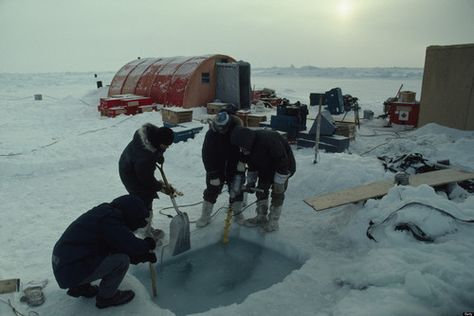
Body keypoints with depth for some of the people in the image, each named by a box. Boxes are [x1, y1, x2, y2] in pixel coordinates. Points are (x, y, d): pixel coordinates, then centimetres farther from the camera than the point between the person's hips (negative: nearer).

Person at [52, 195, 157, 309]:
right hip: (72, 272, -10)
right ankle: (106, 297, 6)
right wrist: (148, 244, -1)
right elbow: (131, 246, -22)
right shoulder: (109, 219, -20)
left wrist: (143, 256, 9)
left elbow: (122, 246, 15)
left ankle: (81, 286, 20)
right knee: (122, 260, -15)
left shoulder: (104, 211, 9)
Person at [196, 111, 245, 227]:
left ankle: (237, 213, 26)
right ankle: (205, 216, 11)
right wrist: (213, 175, -21)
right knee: (212, 190, 0)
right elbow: (207, 155, -18)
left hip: (234, 166, 1)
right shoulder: (211, 134, -20)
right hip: (216, 167, -1)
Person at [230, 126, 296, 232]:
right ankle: (261, 217, 24)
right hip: (265, 168, 7)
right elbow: (251, 165, 2)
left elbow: (283, 163, -32)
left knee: (277, 194, -4)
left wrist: (278, 183, -26)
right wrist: (250, 181, -5)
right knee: (261, 191, 8)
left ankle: (273, 221, 10)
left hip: (284, 165, -7)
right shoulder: (246, 148, -15)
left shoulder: (269, 139, -39)